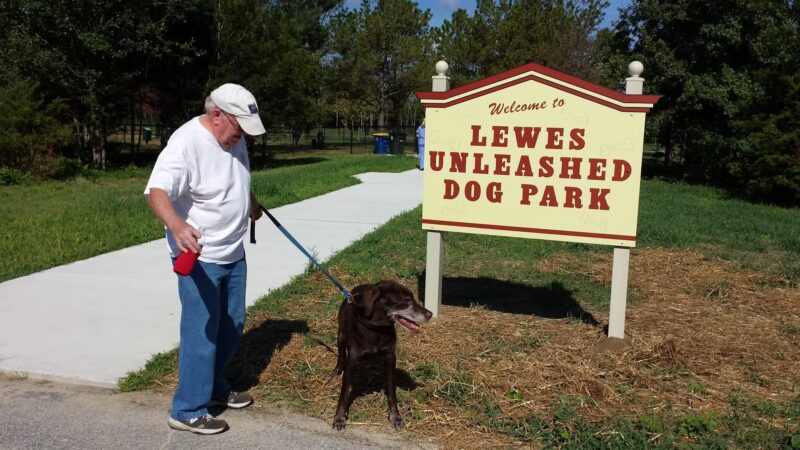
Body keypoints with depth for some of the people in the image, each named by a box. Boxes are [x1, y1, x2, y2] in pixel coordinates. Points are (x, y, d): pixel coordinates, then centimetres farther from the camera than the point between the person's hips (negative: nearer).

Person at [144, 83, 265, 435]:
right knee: (201, 334, -3)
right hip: (198, 257, -9)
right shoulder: (186, 143, -22)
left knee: (232, 326, 18)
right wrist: (177, 225, -53)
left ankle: (214, 387, 37)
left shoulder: (233, 138, 4)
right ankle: (187, 411, 12)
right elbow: (156, 191, -35)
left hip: (233, 253, 9)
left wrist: (252, 204, 39)